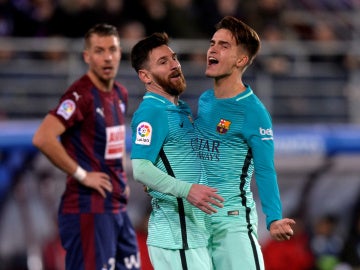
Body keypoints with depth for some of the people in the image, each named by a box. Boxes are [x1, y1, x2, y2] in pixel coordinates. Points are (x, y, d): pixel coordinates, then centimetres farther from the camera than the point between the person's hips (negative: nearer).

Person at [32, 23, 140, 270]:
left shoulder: (120, 94, 12)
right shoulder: (80, 95, -15)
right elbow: (43, 138, -27)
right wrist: (82, 175, -20)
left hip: (118, 208, 9)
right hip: (88, 210, -9)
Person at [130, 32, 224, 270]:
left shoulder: (182, 109, 18)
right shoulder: (151, 112, -12)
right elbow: (139, 168, -23)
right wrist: (186, 190, -32)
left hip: (195, 230, 9)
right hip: (175, 236, -9)